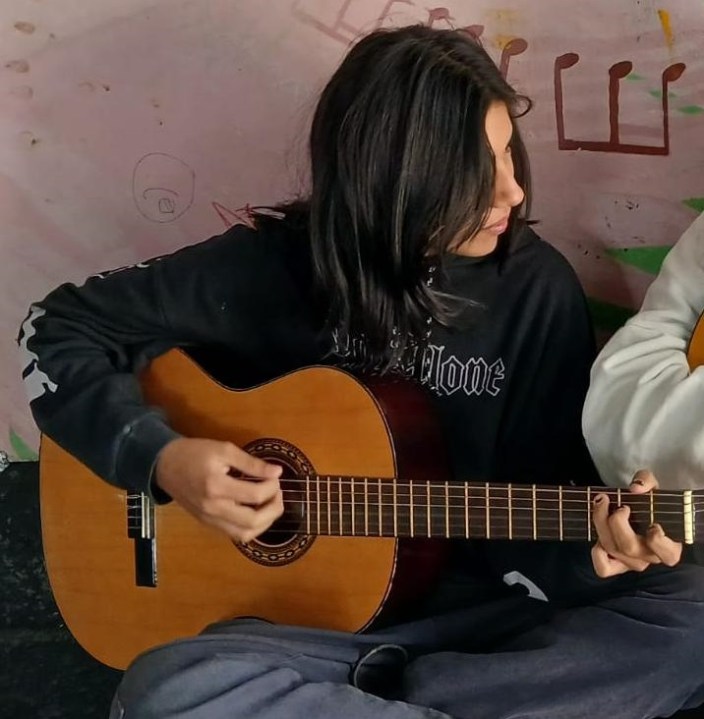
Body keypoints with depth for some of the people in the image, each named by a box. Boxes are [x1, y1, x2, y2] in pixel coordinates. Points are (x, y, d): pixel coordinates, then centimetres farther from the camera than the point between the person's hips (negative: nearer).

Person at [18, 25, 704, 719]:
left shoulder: (537, 287, -5)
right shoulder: (271, 264, -9)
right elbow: (55, 331, 0)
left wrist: (590, 549, -23)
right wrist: (163, 458, -14)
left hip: (477, 606, 3)